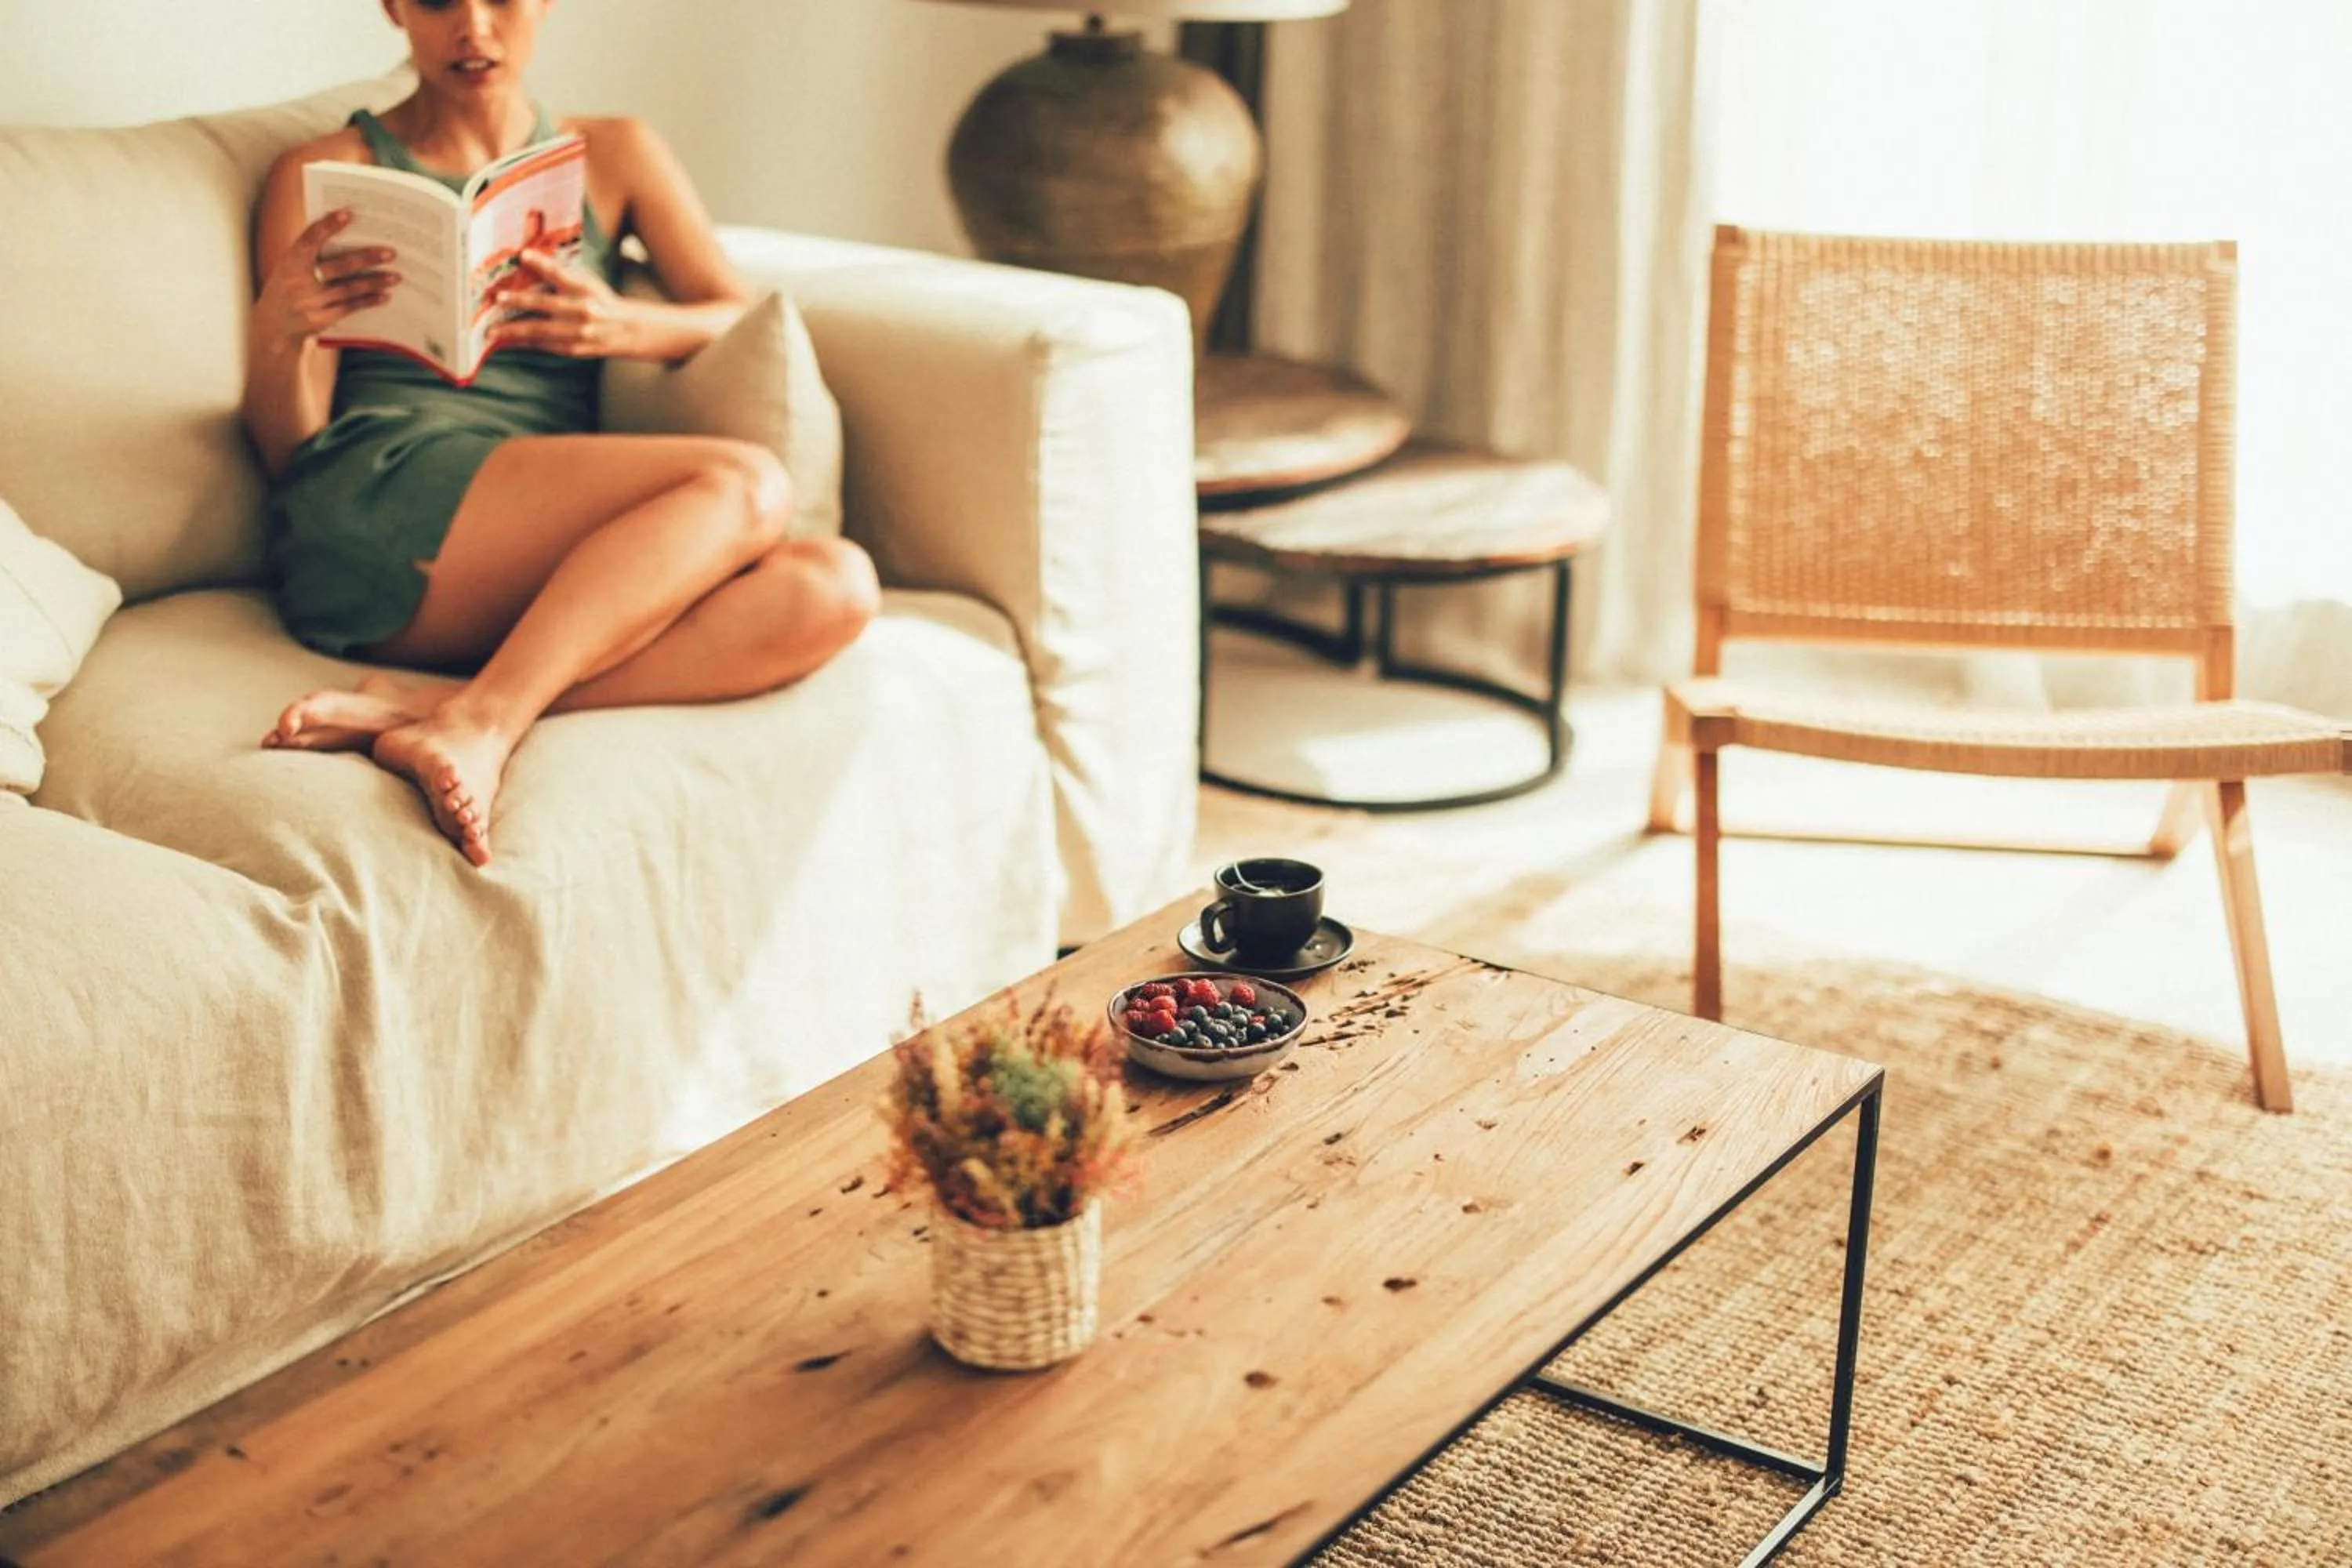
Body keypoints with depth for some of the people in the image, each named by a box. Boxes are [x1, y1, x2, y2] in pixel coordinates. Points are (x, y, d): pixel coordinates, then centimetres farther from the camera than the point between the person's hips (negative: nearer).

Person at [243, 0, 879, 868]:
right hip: (371, 511, -4)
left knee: (834, 585, -26)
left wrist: (624, 327, -8)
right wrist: (279, 330, -16)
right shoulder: (327, 173, 12)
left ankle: (438, 709, -34)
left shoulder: (614, 157, 24)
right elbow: (288, 449, 7)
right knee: (744, 485, -27)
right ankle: (475, 728, -38)